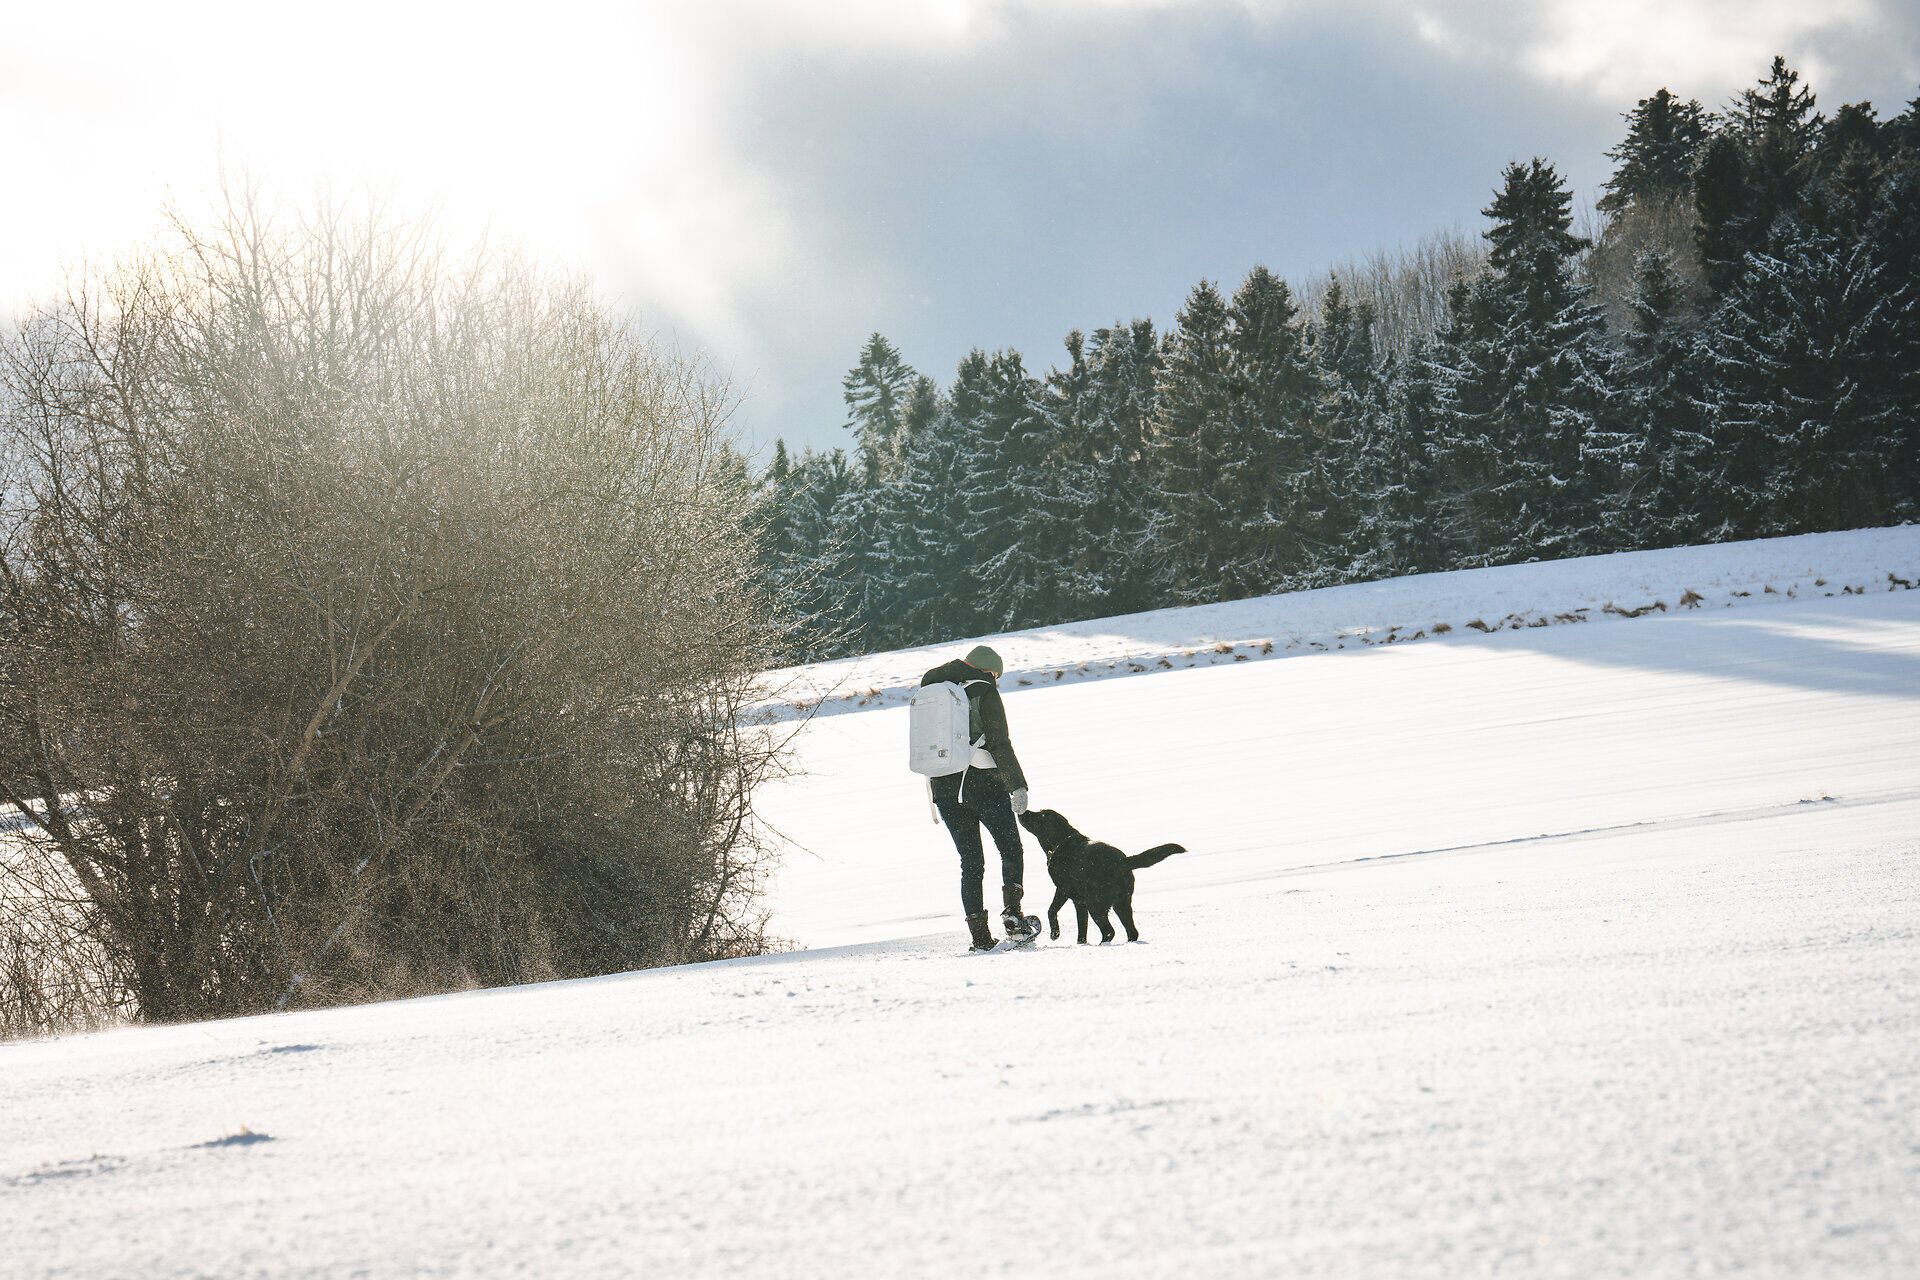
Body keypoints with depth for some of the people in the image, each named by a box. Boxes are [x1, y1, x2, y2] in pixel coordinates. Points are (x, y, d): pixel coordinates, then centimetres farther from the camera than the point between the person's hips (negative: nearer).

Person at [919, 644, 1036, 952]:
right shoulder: (985, 692, -5)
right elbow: (1000, 744, -11)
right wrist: (1017, 786, -10)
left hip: (945, 788, 5)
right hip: (985, 784, -5)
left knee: (970, 861, 9)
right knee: (1011, 849, 11)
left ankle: (979, 934, 2)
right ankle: (1011, 911, -9)